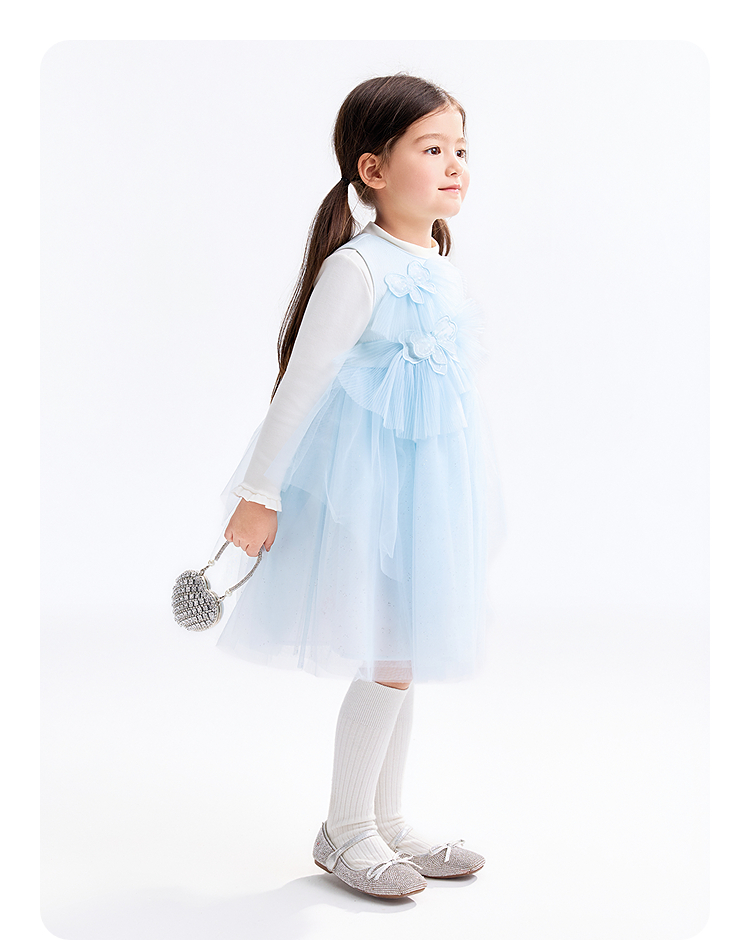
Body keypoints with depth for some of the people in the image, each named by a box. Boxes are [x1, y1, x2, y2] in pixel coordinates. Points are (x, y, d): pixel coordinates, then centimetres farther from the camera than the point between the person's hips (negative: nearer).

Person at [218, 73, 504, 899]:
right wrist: (259, 494, -15)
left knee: (403, 663, 16)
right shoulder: (358, 268, -17)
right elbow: (301, 383, -17)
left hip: (425, 484, 9)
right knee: (390, 664, 0)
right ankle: (344, 830, 20)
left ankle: (385, 823, 31)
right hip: (370, 490, -8)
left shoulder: (441, 270, 10)